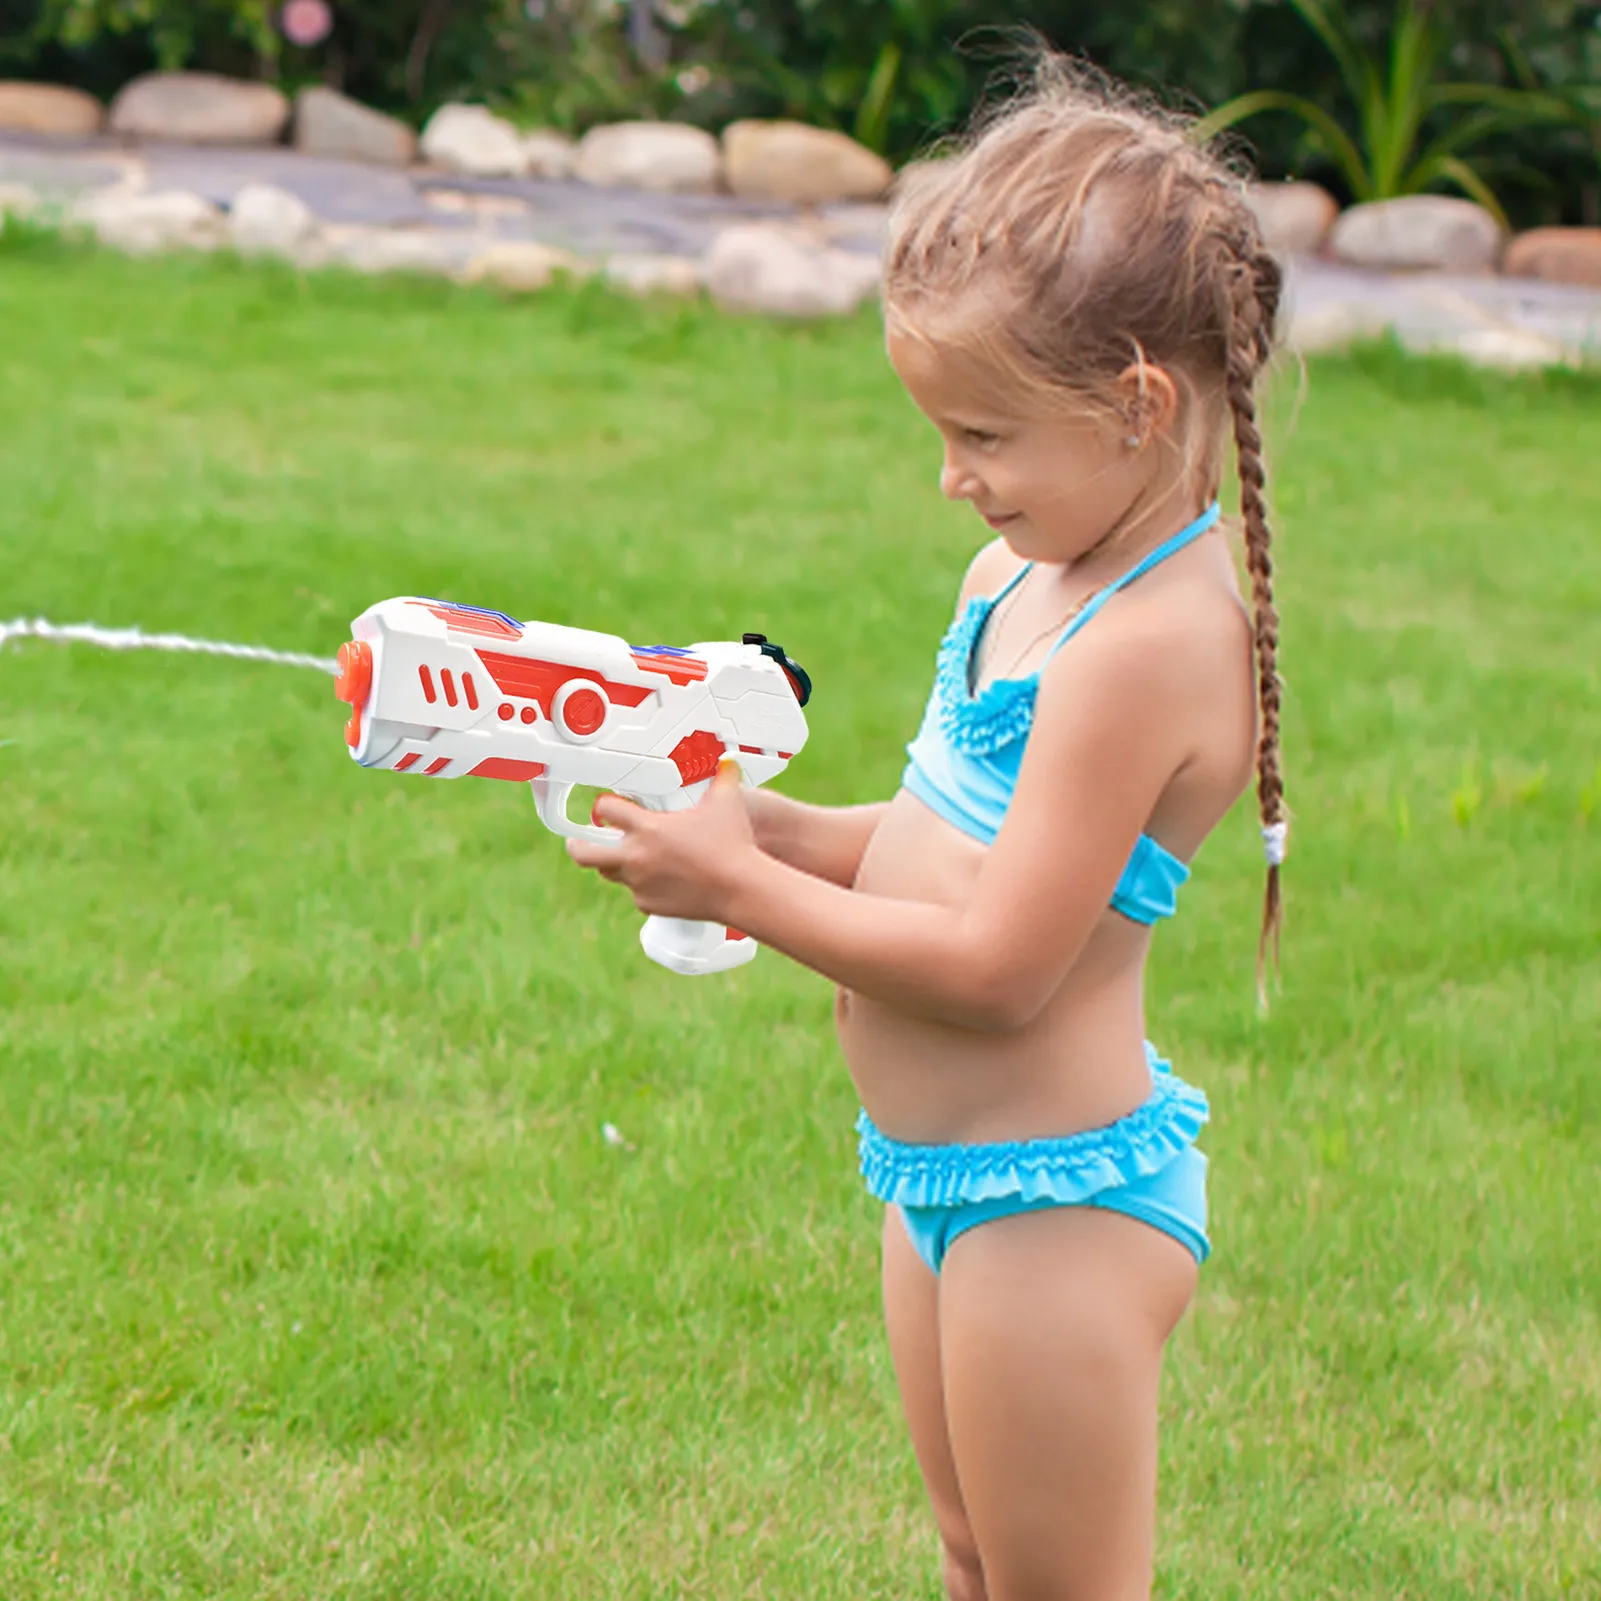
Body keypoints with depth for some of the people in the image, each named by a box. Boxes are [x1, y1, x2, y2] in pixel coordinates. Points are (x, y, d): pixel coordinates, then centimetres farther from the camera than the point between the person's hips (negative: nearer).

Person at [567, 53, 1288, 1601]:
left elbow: (997, 965, -26)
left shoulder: (1142, 647, -26)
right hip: (945, 1175, 10)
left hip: (1052, 1196, -10)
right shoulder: (1023, 575, 5)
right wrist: (773, 825, -3)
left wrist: (743, 887, -17)